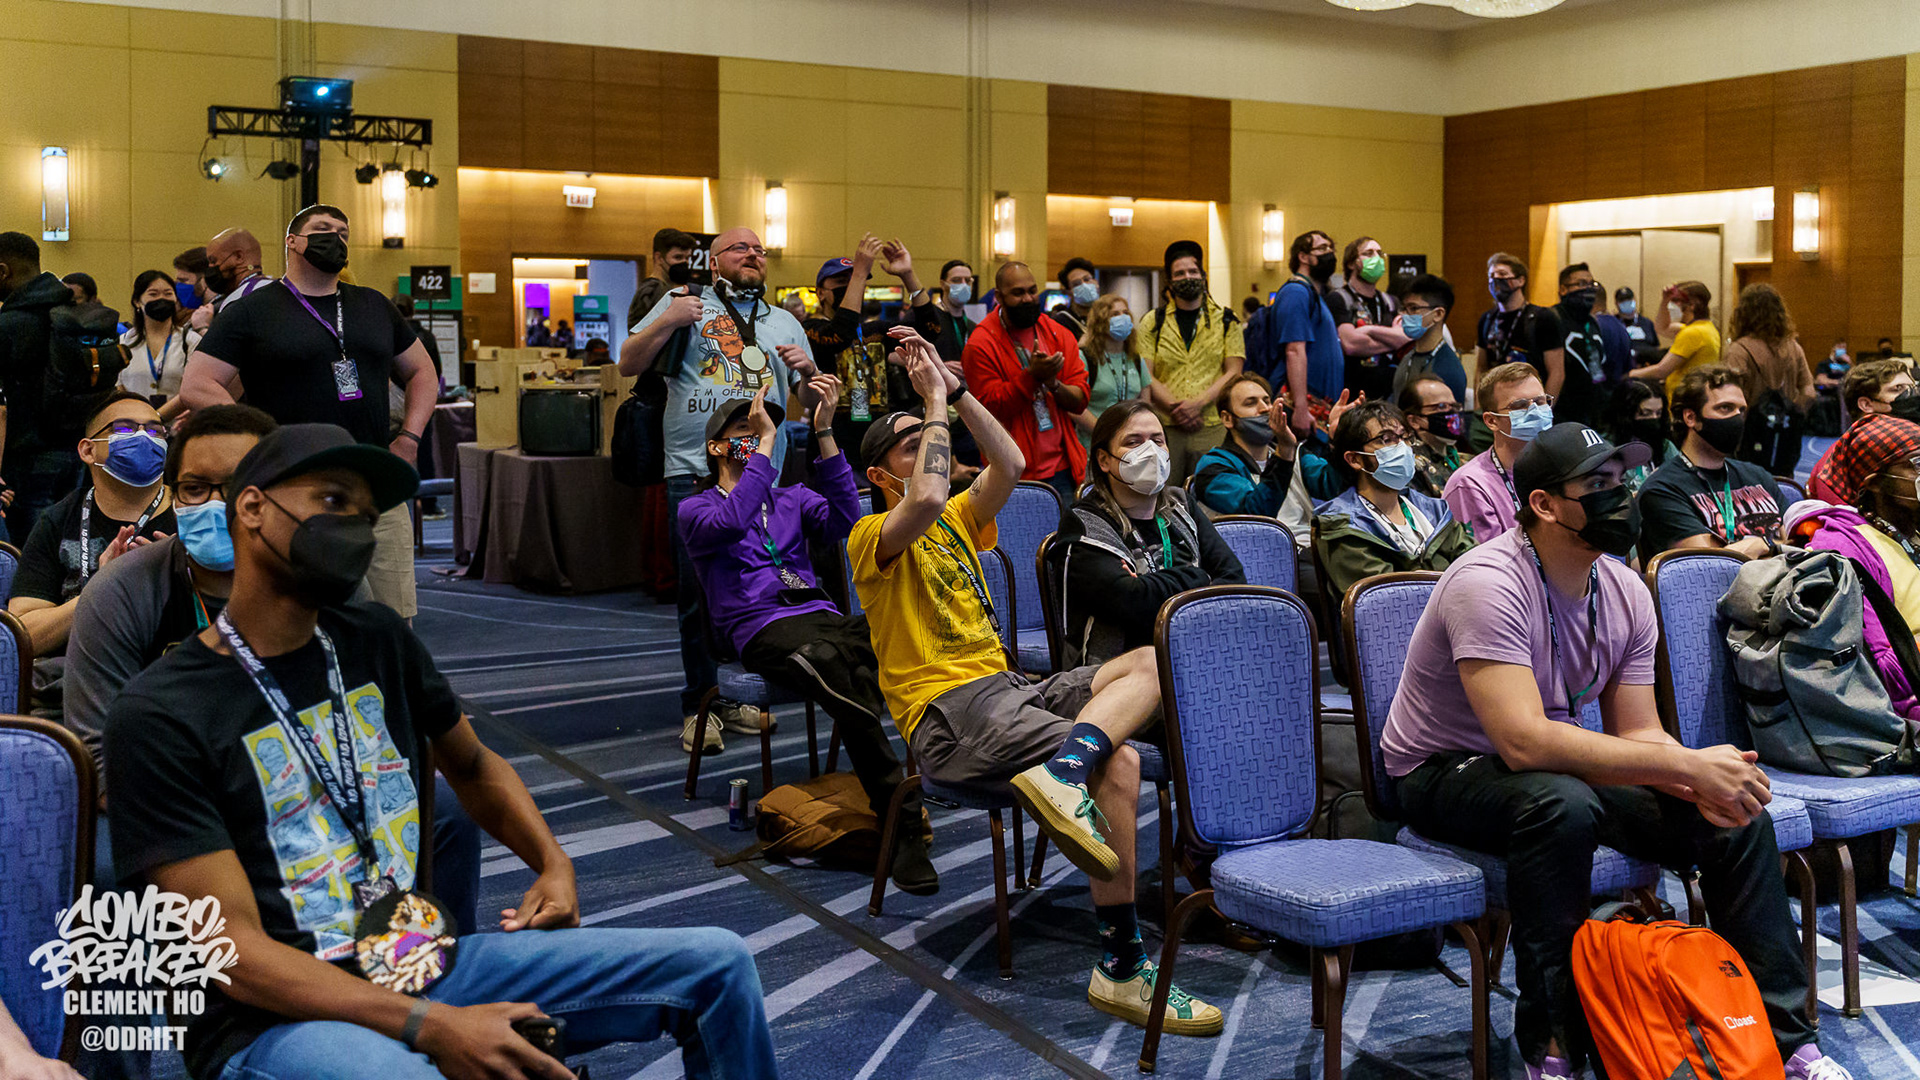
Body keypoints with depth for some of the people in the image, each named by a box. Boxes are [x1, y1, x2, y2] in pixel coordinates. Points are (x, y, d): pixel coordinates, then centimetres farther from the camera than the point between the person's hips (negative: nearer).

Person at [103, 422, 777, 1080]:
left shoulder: (379, 641, 9)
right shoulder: (159, 716, -11)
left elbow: (474, 766, 27)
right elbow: (237, 953, -16)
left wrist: (554, 866, 10)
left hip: (427, 960, 7)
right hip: (276, 1019, -6)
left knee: (715, 963, -4)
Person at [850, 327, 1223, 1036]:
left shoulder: (960, 521, 23)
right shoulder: (872, 537, 0)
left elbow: (1010, 466, 6)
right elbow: (927, 499, -22)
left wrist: (956, 389, 2)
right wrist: (934, 402, -10)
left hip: (1008, 690, 8)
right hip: (947, 714, -8)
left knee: (1154, 662, -11)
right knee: (1118, 763, -27)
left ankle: (1064, 765, -38)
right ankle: (1121, 968, -25)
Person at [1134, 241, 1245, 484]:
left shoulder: (1227, 321, 10)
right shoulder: (1152, 322, 10)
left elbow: (1234, 372, 4)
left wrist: (1198, 403, -9)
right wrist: (1173, 408, -10)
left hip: (1212, 427, 0)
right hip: (1164, 427, 0)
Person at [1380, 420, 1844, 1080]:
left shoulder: (1626, 592, -2)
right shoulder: (1490, 584, -27)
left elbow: (1638, 735, 1)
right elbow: (1525, 741, -36)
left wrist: (1703, 787, -23)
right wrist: (1688, 765, -34)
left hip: (1559, 768, 7)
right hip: (1444, 772, -7)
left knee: (1736, 814, -8)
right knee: (1562, 804, -39)